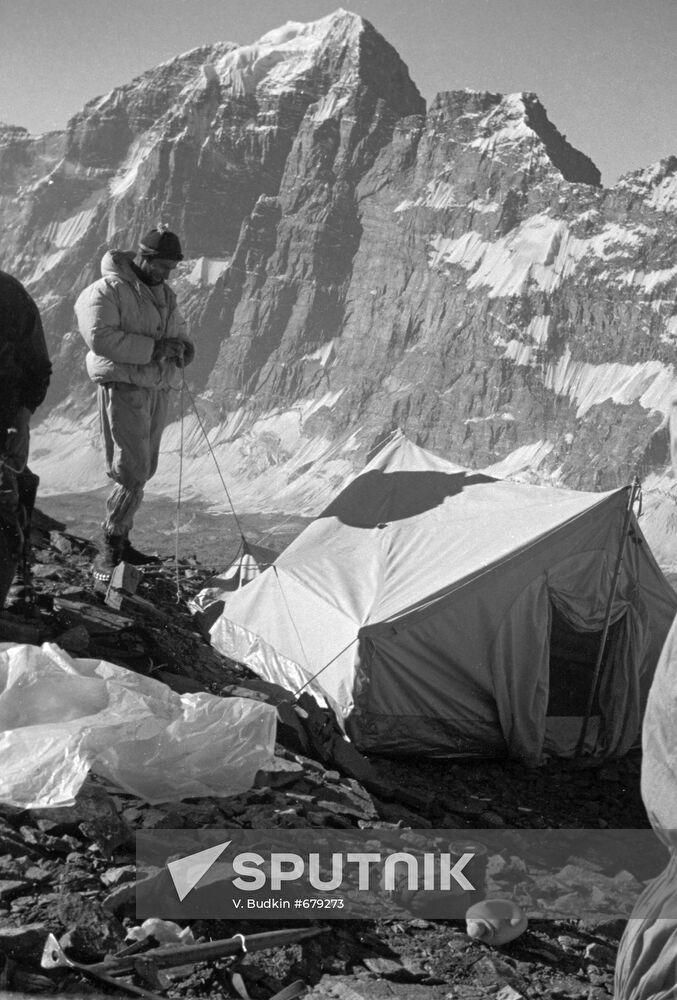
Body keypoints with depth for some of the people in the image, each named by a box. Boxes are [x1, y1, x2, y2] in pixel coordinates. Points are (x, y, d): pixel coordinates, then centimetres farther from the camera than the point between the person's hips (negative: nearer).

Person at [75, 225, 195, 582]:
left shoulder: (164, 293, 16)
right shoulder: (107, 290, -10)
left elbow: (179, 331, 25)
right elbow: (100, 336, -21)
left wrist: (183, 348, -1)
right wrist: (152, 348, -25)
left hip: (157, 389, 8)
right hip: (123, 387, -8)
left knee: (143, 472, 11)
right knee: (132, 473, -13)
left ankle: (121, 542, 22)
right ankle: (109, 550, -4)